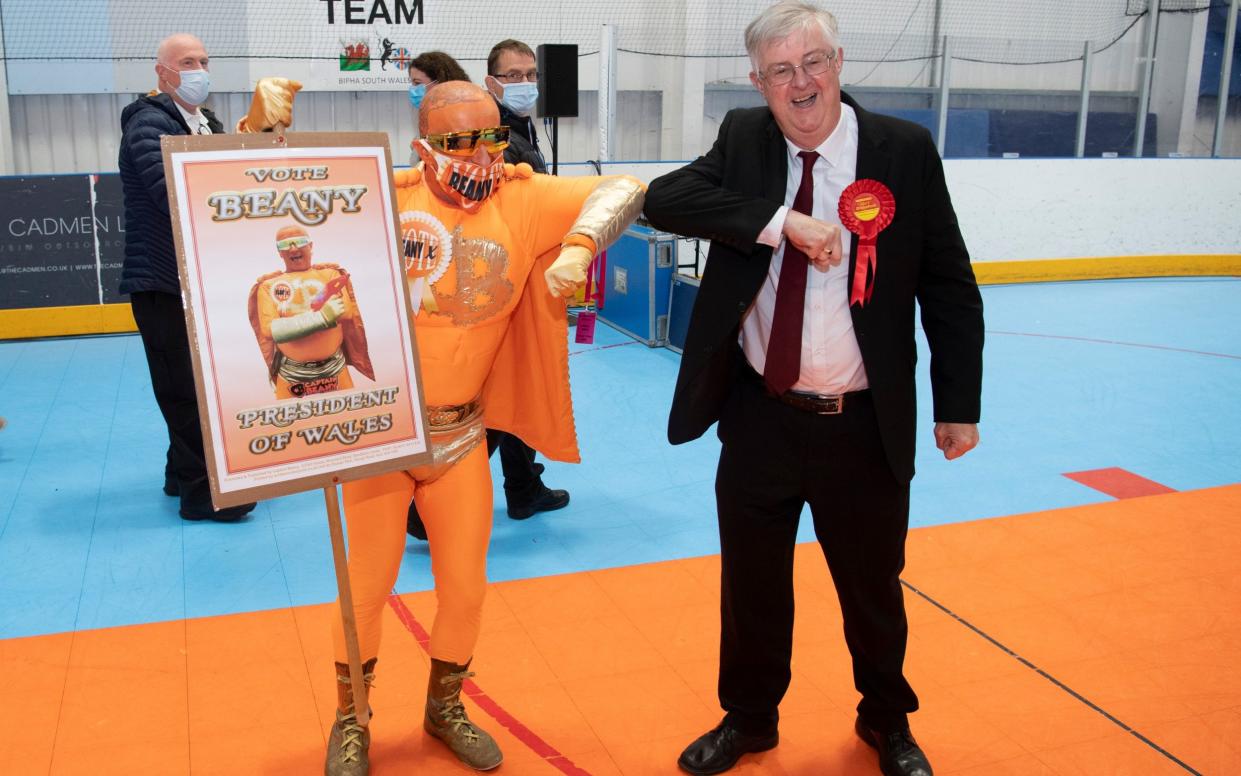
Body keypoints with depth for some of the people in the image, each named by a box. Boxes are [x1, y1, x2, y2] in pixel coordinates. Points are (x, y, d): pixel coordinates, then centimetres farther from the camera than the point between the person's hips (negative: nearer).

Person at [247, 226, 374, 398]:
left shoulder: (330, 274, 4)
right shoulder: (268, 286, 3)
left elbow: (346, 312, -11)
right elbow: (270, 329, -10)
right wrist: (322, 317, -18)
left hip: (334, 369, 1)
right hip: (291, 376, 0)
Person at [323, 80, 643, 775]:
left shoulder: (521, 200, -5)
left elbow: (624, 192, -6)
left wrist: (580, 244, -23)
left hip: (462, 435, 3)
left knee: (466, 587, 14)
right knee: (368, 587, 7)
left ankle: (445, 707, 40)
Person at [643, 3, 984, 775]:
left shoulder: (905, 150, -8)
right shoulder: (743, 139, -1)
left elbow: (949, 286, -3)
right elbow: (664, 200, -17)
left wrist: (959, 403, -3)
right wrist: (781, 221, -26)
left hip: (863, 426, -1)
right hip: (758, 417, 2)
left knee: (873, 586, 17)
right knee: (752, 583, 17)